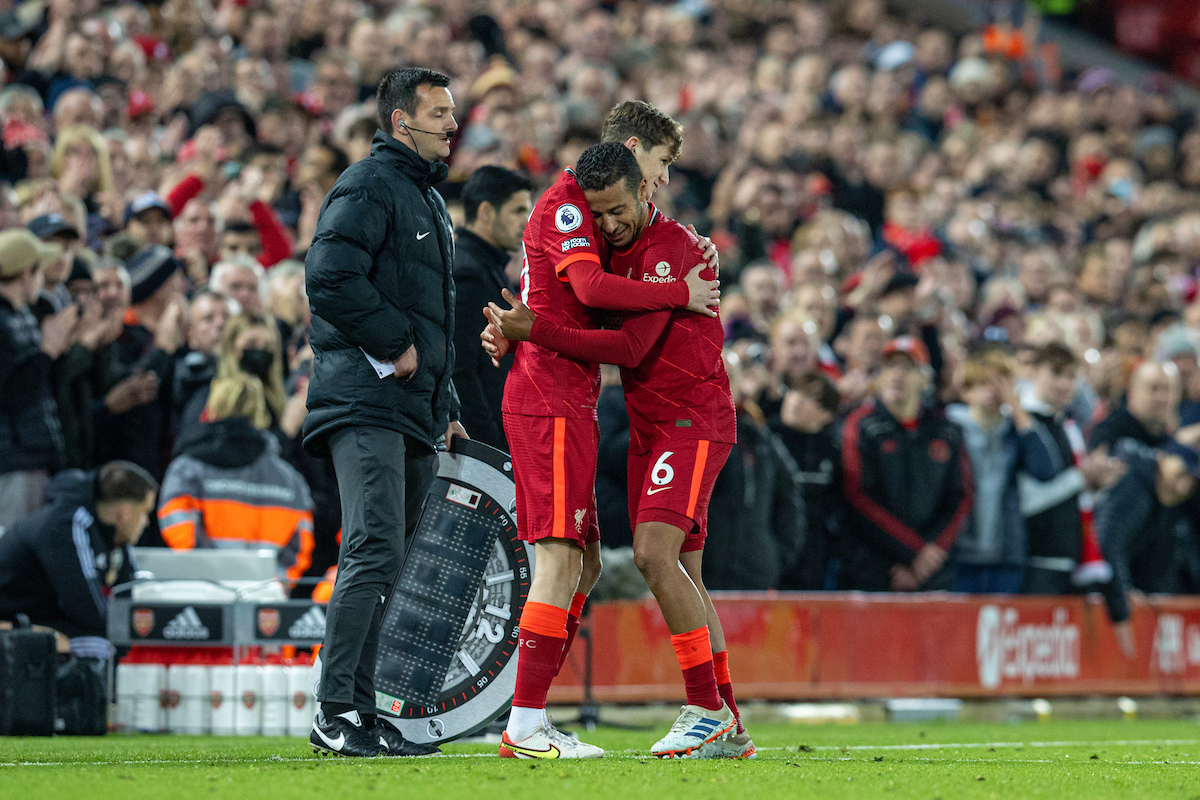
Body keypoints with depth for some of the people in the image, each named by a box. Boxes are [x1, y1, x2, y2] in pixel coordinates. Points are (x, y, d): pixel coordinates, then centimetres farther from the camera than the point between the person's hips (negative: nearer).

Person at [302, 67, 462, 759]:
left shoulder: (430, 200, 24)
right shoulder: (369, 188, -7)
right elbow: (330, 278, -20)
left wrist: (446, 409, 24)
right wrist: (394, 343, -15)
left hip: (414, 410, 10)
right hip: (365, 402, -10)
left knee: (387, 562, 8)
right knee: (376, 551, -17)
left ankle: (363, 712, 11)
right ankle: (336, 713, -18)